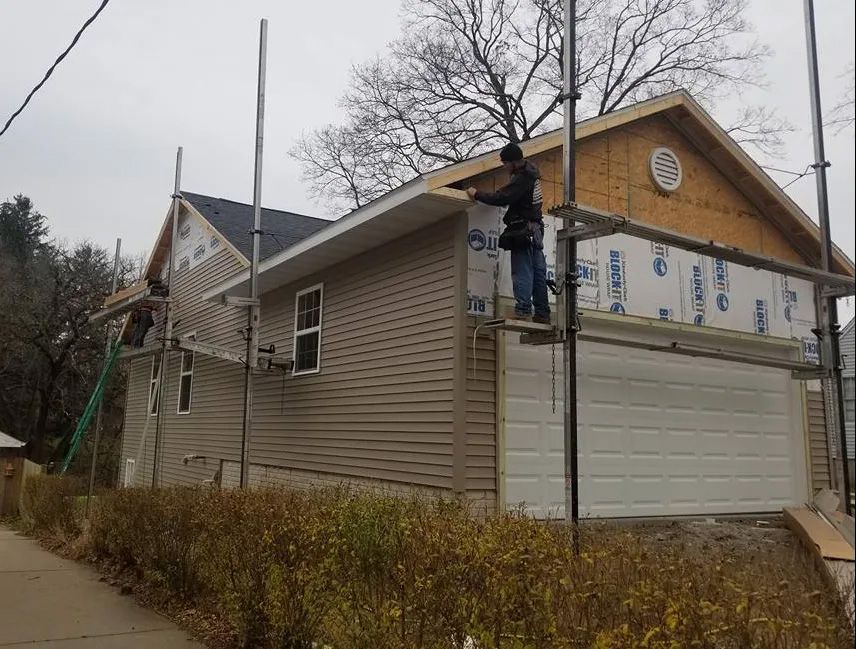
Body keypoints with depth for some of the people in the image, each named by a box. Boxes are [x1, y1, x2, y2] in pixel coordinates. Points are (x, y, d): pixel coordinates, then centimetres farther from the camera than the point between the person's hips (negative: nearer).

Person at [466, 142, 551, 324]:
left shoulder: (521, 178, -16)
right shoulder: (531, 170, 15)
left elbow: (502, 198, -23)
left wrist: (477, 194, -12)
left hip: (523, 227, -10)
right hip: (536, 228, 10)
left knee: (522, 270, -11)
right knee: (538, 271, 7)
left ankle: (523, 310, -16)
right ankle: (542, 314, 9)